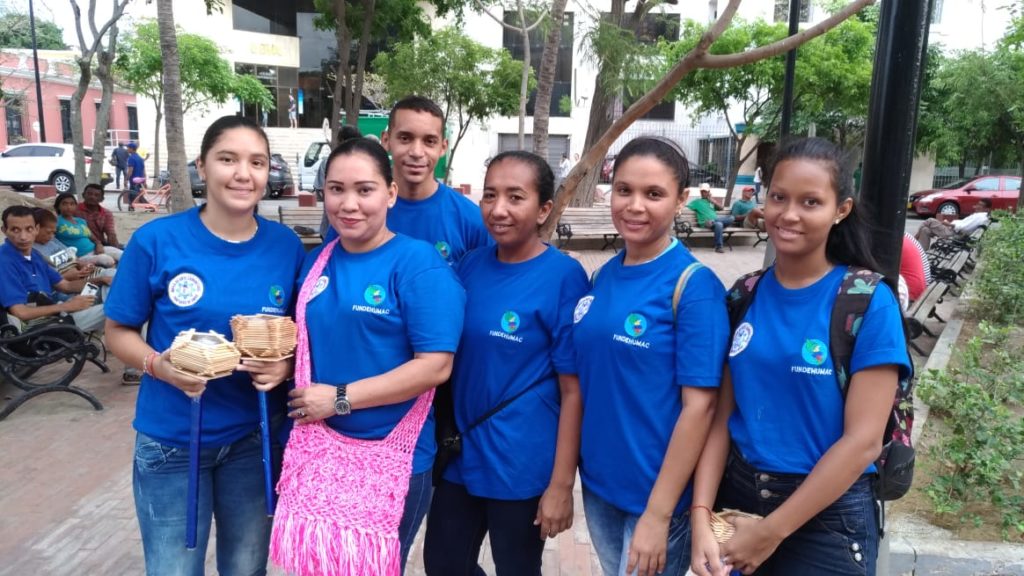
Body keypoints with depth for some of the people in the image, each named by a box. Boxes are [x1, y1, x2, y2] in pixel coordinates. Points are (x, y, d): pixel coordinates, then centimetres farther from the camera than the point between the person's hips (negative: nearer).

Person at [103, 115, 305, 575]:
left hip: (256, 438, 2)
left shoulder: (286, 246, -6)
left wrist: (285, 364, -17)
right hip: (171, 440, -2)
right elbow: (118, 331, -3)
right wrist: (158, 364, -23)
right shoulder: (156, 240, -13)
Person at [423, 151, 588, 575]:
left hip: (522, 467, -5)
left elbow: (573, 390, -15)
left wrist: (561, 484, -15)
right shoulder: (471, 264, 0)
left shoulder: (564, 276, -15)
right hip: (460, 454, 5)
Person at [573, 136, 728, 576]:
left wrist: (658, 515, -17)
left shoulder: (695, 285, -15)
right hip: (598, 483, 6)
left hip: (657, 493, -5)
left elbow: (699, 406, -17)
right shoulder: (603, 277, 2)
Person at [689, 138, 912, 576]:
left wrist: (771, 530, -14)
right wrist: (701, 517, -11)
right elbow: (721, 413, -1)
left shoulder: (869, 303, -11)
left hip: (826, 515, -3)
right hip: (735, 495, 4)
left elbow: (863, 440, -14)